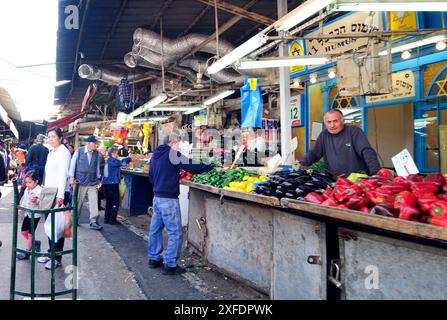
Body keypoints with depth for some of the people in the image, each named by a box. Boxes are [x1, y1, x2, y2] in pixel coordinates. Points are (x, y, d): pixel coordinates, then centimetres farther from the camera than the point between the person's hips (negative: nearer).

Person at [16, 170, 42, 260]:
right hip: (27, 213, 8)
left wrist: (36, 201, -47)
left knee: (30, 233, -1)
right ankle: (35, 243, 33)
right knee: (23, 231, 14)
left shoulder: (39, 190, -17)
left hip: (35, 214, -8)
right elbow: (24, 200, 20)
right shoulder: (27, 189, 8)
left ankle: (27, 252, 10)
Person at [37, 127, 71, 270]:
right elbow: (48, 174, 17)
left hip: (59, 194, -8)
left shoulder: (63, 152, -9)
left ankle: (57, 258, 6)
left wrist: (60, 195, -24)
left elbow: (63, 174, -18)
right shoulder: (51, 153, 16)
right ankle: (51, 252, 25)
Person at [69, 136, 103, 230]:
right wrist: (72, 177, -2)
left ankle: (94, 222, -3)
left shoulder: (97, 153, 4)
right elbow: (73, 164, 1)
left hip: (93, 182, 2)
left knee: (94, 202, -6)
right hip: (80, 181, -2)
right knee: (78, 202, 10)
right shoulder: (79, 151, -4)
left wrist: (98, 178, 12)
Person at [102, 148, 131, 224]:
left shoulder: (108, 161, 15)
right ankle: (112, 220, -2)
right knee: (115, 202, -3)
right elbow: (122, 162, -19)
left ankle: (106, 219, 20)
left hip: (107, 183, 9)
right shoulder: (113, 161, -12)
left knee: (109, 202, 15)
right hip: (113, 183, -9)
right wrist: (129, 158, -3)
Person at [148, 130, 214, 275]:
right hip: (169, 199, -9)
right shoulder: (173, 154, -13)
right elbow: (192, 167, -17)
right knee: (175, 232, -2)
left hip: (157, 197, 9)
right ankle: (170, 265, 2)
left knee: (155, 229, 17)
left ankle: (154, 258, 28)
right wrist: (211, 167, -6)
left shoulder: (155, 155, 13)